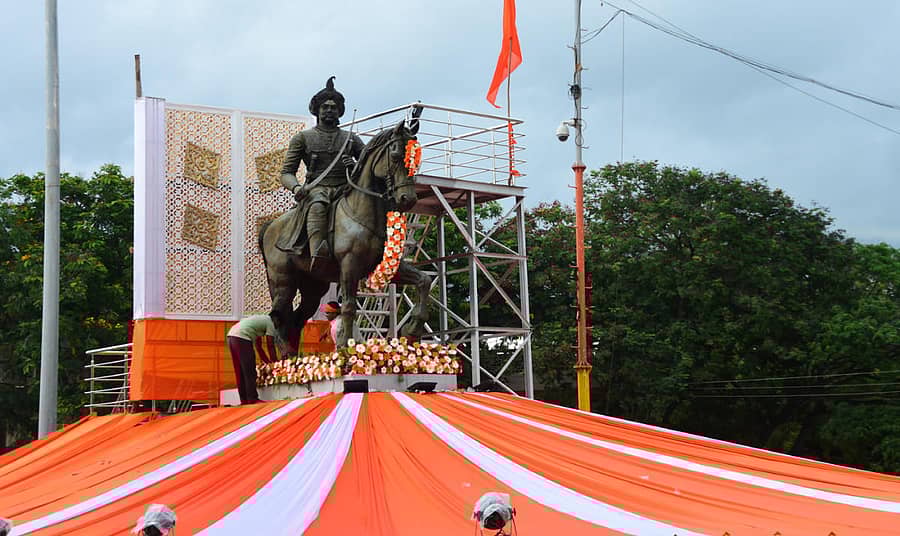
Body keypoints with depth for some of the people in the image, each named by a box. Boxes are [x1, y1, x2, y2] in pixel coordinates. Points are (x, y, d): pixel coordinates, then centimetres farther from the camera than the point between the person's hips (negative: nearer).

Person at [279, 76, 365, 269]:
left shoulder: (350, 138, 22)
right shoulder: (303, 138, 15)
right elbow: (286, 172, 10)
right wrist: (295, 187, -14)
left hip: (345, 189, 3)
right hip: (317, 189, -3)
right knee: (317, 206, -41)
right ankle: (317, 252, -60)